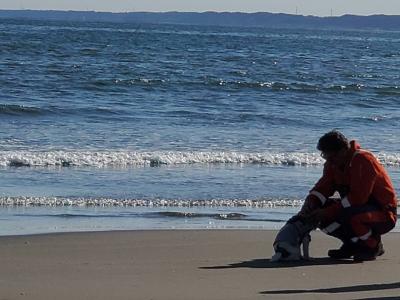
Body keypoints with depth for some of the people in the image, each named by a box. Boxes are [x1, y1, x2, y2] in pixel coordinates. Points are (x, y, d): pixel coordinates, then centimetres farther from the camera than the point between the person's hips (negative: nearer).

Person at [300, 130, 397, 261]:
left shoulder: (363, 160, -23)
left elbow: (357, 198, -29)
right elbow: (323, 187, -1)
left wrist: (327, 212, -29)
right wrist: (310, 203, -23)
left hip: (384, 214, -8)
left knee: (349, 215, -38)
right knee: (319, 214, -9)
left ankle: (373, 245, -9)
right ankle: (353, 245, 6)